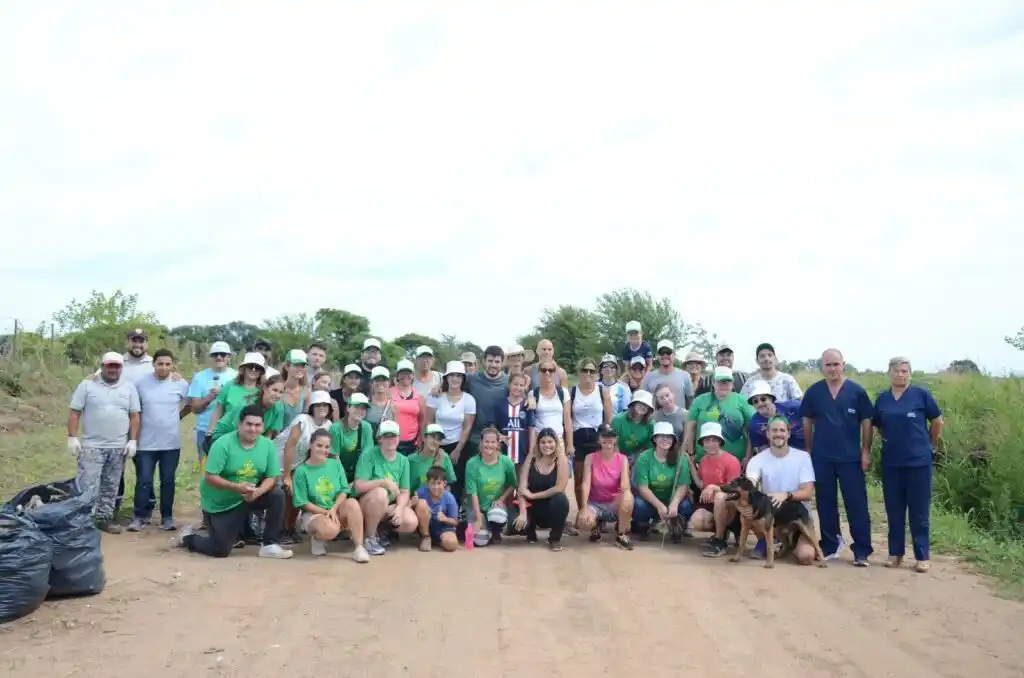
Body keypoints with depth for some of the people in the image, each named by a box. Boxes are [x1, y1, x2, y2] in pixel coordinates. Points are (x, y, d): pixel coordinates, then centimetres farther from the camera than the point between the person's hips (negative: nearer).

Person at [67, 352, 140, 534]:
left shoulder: (129, 387, 6)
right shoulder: (87, 385, -1)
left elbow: (134, 416, 7)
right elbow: (74, 412, -1)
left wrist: (133, 440, 0)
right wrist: (72, 437, -9)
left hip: (118, 447, 3)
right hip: (92, 445, -3)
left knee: (111, 486, 11)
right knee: (88, 485, -6)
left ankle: (105, 518, 20)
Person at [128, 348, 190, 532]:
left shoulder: (181, 384, -4)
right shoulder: (141, 383, -5)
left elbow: (191, 404, 12)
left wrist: (177, 417, 6)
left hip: (171, 443, 1)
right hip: (146, 443, -1)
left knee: (168, 481, 9)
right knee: (144, 481, 2)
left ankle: (167, 517, 18)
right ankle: (140, 516, 13)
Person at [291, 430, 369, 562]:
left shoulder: (335, 464, 3)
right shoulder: (301, 471, -7)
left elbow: (344, 491, 0)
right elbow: (303, 503, -8)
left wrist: (333, 509, -17)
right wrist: (326, 513, -16)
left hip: (336, 509, 3)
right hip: (313, 513, -3)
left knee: (352, 503, -31)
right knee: (330, 530, -37)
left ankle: (359, 547, -27)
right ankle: (317, 538, 2)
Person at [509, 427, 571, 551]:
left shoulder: (561, 459, -10)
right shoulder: (531, 459, -4)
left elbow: (559, 488, -19)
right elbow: (522, 488, -11)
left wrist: (533, 495, -15)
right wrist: (522, 513, -24)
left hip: (553, 507, -2)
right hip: (532, 506, 2)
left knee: (560, 499, -36)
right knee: (516, 523, -27)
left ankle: (555, 538, -9)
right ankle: (531, 530, 14)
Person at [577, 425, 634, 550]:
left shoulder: (622, 459, -5)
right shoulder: (590, 458, -7)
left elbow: (625, 481, -20)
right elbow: (586, 483, -16)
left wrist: (626, 490, -46)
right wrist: (584, 507, -30)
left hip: (615, 505, 0)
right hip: (595, 504, 0)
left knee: (628, 498, -36)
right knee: (584, 522, -35)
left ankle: (621, 535, -12)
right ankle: (597, 525, 7)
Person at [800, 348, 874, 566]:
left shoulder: (857, 391, -3)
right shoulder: (813, 392, 2)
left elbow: (866, 422, -1)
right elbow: (807, 421, 10)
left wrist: (866, 451, -4)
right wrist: (808, 449, 7)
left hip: (851, 457, -2)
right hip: (822, 457, 2)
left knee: (856, 504, -1)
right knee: (825, 504, 9)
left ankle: (861, 552, 4)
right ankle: (830, 547, 21)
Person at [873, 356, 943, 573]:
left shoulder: (921, 394, -5)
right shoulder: (882, 398, 5)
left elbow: (937, 421, 4)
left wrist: (931, 445, 12)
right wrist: (890, 440, 11)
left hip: (919, 461, -3)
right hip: (891, 462, 3)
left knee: (919, 510, 2)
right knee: (894, 510, 9)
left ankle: (923, 556, 9)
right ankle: (895, 553, 18)